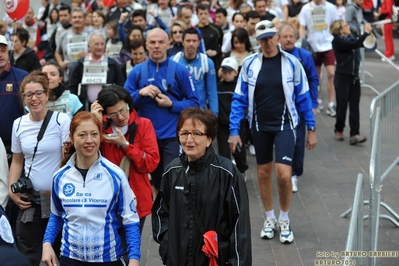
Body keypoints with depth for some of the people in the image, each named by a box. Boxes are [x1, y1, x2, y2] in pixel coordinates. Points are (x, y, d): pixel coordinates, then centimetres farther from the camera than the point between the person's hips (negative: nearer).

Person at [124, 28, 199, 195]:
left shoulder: (180, 71, -2)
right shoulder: (137, 71, 3)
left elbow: (194, 102, -2)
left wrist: (171, 104, -15)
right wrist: (140, 93, -16)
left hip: (172, 136, -3)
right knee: (156, 182, 15)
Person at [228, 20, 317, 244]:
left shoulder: (291, 63, -6)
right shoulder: (250, 64, -3)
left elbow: (303, 97, 0)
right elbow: (239, 99, 0)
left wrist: (311, 129, 0)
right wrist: (234, 130, -4)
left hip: (284, 125, -2)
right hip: (260, 126, 2)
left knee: (284, 174, -12)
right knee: (264, 172, 12)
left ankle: (284, 220, 10)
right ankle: (270, 219, 31)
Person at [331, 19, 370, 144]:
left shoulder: (350, 38, 10)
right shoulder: (338, 41, -12)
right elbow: (355, 45, -24)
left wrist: (368, 32, 2)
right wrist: (366, 32, -17)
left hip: (354, 77, 6)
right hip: (342, 77, -6)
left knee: (354, 106, -1)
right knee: (342, 105, 1)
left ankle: (354, 135, -4)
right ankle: (339, 130, 22)